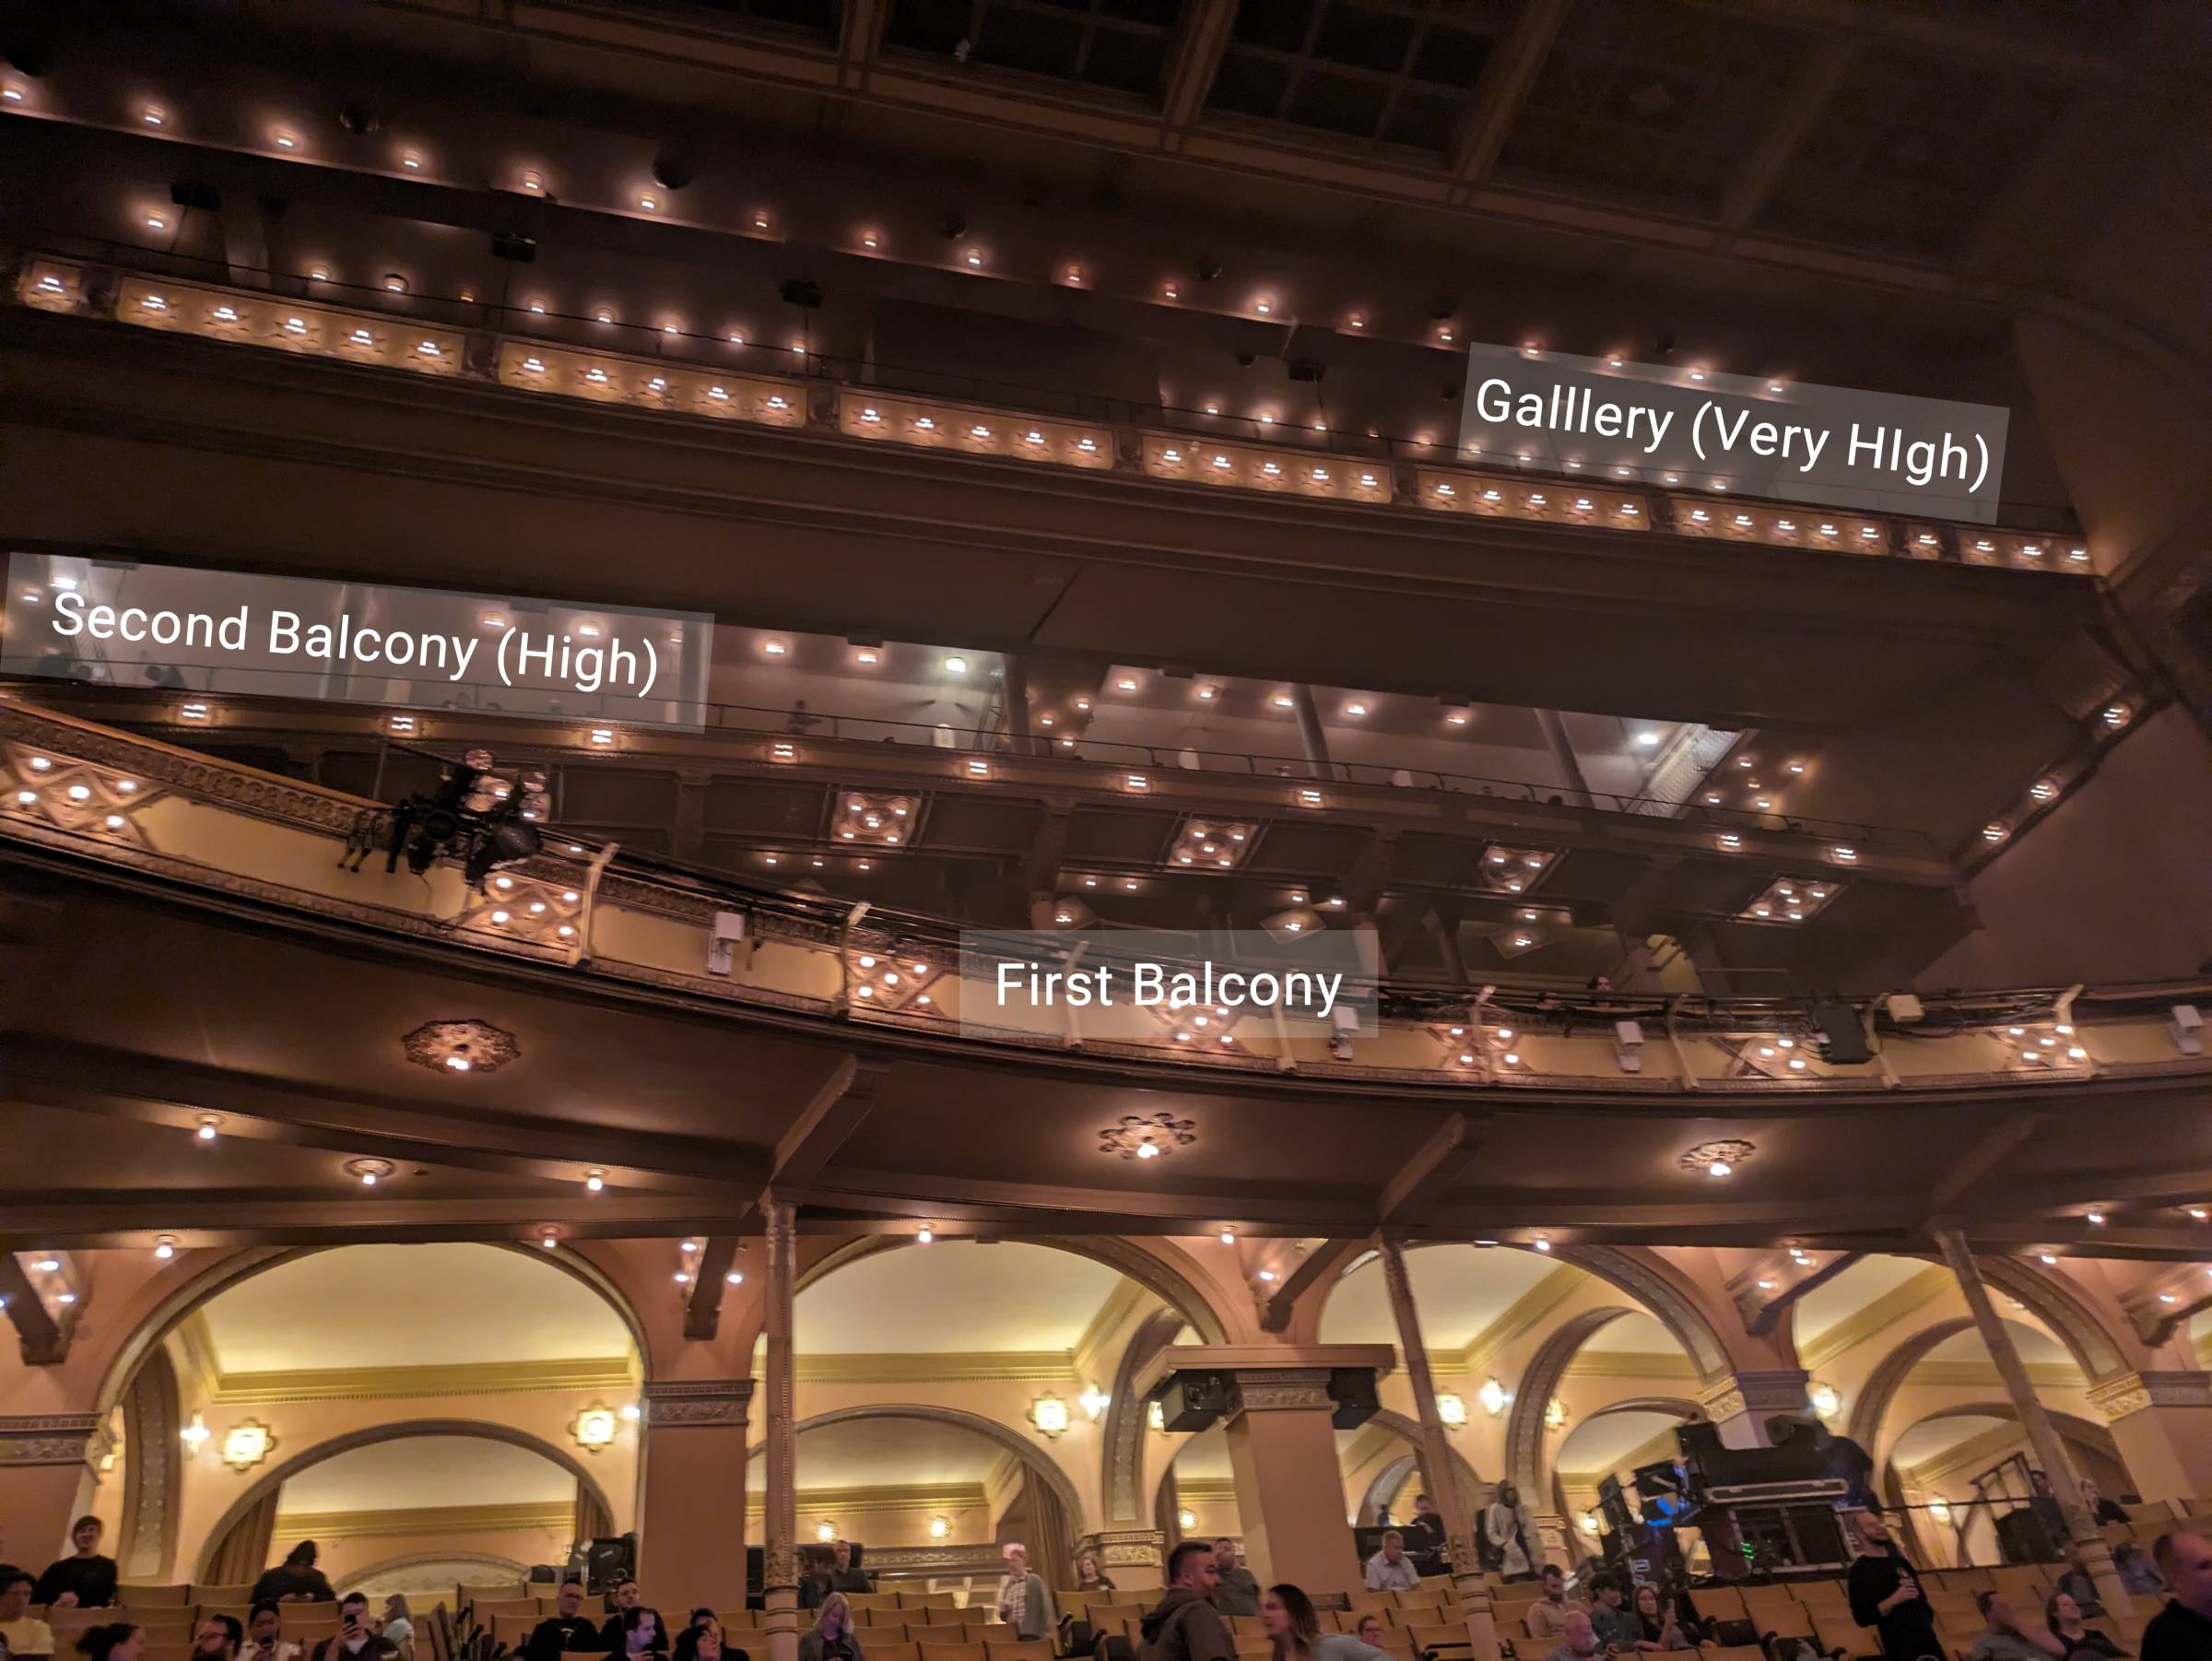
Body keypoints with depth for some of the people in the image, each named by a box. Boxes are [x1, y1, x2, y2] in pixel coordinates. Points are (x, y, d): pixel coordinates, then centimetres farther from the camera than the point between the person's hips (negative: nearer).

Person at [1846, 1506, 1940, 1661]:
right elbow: (1862, 1617, -19)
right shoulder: (1860, 1571, -11)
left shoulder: (1898, 1561, 13)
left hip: (1926, 1640, 7)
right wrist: (1894, 1600, -28)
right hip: (1900, 1648, -7)